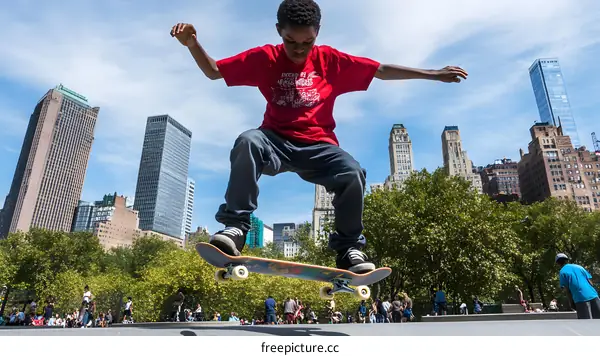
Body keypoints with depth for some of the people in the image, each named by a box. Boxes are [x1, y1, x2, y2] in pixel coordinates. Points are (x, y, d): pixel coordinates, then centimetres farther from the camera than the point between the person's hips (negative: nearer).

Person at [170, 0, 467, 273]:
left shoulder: (331, 60, 4)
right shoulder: (265, 58, 3)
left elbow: (382, 70, 7)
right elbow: (213, 71, 8)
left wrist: (433, 74, 7)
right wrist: (192, 44, -12)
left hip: (318, 146, 1)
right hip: (276, 141, 0)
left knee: (353, 174, -28)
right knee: (247, 142, -34)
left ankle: (349, 250, -6)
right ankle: (235, 228, -26)